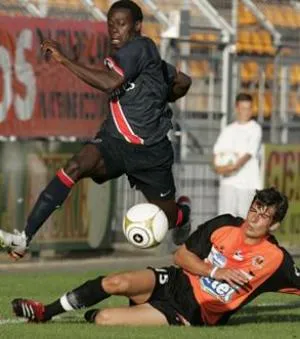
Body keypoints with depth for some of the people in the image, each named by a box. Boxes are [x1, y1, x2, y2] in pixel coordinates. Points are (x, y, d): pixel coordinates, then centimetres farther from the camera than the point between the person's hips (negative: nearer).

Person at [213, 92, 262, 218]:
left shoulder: (255, 129, 1)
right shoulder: (228, 130, 16)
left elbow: (249, 153, -9)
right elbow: (217, 151, 11)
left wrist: (234, 166, -23)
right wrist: (218, 165, -10)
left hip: (248, 182, -3)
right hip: (228, 181, 3)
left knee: (246, 217, -6)